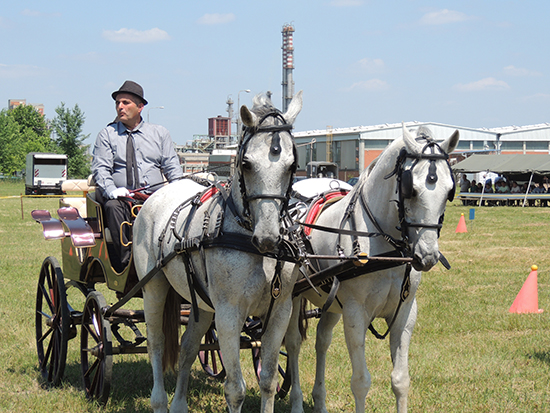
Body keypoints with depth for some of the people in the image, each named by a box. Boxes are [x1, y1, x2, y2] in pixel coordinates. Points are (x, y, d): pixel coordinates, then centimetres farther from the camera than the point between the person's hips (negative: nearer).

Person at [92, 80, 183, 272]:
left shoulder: (160, 133, 19)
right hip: (122, 197, -1)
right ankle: (125, 261, -36)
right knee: (113, 206, -36)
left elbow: (172, 167, 14)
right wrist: (112, 191, -19)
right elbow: (100, 168, 2)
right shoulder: (106, 135, 14)